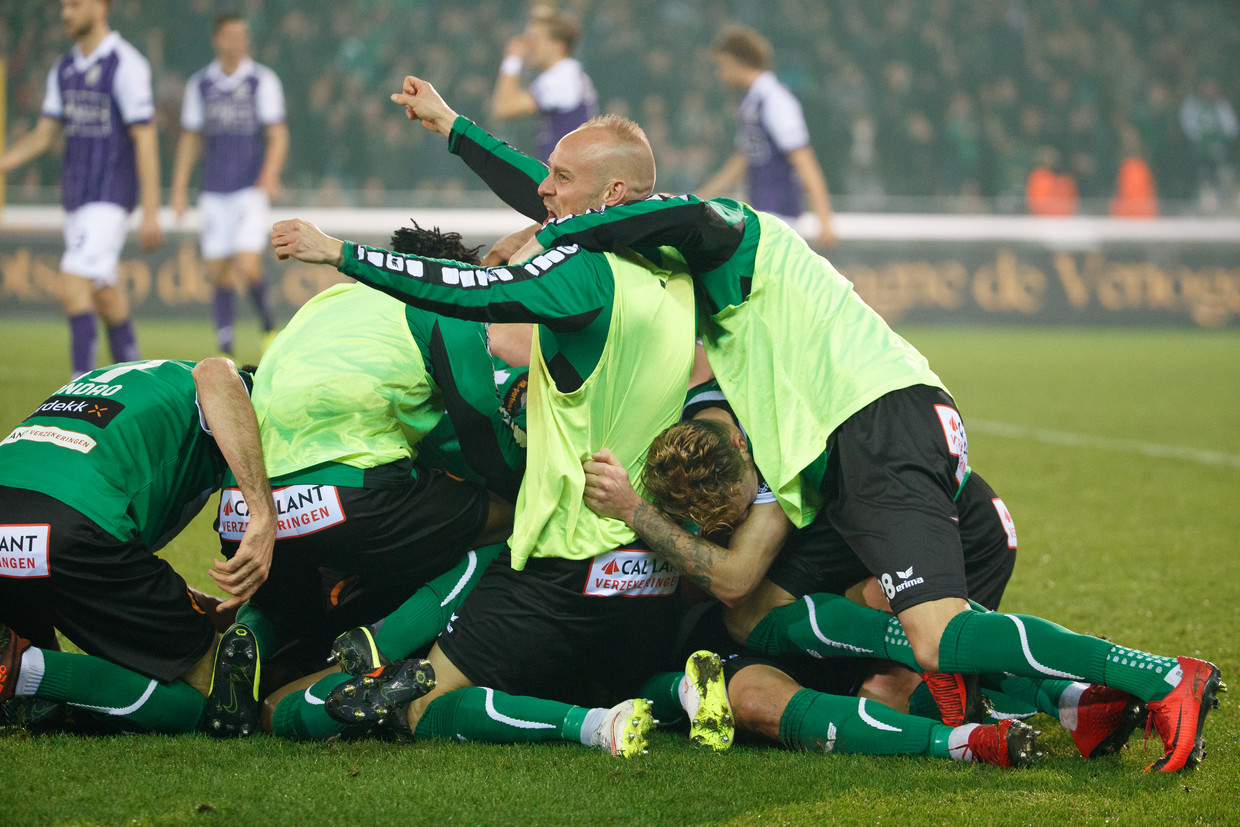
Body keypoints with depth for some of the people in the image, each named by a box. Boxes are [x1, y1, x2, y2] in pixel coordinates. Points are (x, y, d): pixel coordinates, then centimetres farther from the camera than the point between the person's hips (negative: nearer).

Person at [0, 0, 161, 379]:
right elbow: (44, 134, 17)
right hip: (75, 197, 8)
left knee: (73, 289, -17)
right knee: (104, 295, 13)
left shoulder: (126, 65, -13)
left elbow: (145, 139, -15)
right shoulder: (64, 70, 11)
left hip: (110, 198, -8)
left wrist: (151, 212, -18)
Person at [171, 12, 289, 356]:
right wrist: (179, 188, 11)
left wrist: (270, 174, -19)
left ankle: (268, 324, 12)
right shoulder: (199, 84, 9)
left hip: (251, 189, -3)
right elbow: (190, 138, 16)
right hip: (214, 192, 3)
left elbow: (277, 134, -2)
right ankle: (225, 350, 9)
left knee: (248, 269, -15)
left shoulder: (263, 80, 0)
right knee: (220, 275, 2)